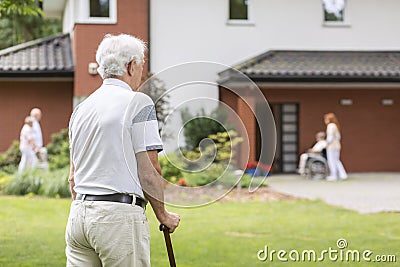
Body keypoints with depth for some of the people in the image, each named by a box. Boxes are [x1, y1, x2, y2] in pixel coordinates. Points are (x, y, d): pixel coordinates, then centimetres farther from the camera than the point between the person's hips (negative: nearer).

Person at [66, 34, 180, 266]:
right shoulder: (138, 102, -6)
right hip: (119, 215, -7)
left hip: (78, 213, 7)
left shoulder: (81, 108, 15)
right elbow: (149, 171, -8)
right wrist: (163, 215, 4)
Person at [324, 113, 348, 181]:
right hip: (337, 145, 9)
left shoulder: (330, 125, -16)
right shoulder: (336, 126, 13)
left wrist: (327, 144, -9)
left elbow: (330, 136, -21)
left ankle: (333, 176, 5)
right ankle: (343, 175, 12)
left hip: (331, 146, -9)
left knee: (331, 161, -1)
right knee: (336, 161, 15)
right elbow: (338, 136, 20)